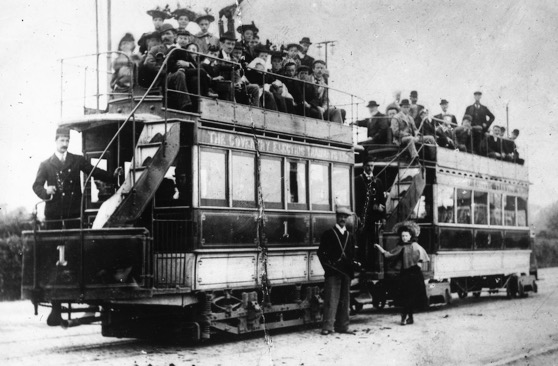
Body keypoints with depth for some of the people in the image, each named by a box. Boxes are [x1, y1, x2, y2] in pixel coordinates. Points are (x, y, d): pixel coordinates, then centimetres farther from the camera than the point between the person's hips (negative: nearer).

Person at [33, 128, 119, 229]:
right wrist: (46, 191, -19)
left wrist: (113, 177, -8)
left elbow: (95, 172, 5)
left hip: (74, 210, 1)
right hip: (53, 212, -1)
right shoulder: (46, 164, 6)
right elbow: (36, 185, 3)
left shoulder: (77, 160, 11)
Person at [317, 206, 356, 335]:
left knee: (345, 300, 5)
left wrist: (351, 270, 9)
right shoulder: (328, 234, 4)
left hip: (346, 273, 5)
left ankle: (342, 326, 10)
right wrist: (328, 265, -9)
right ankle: (327, 327, -11)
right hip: (332, 272, -5)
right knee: (331, 299, -10)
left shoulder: (349, 236, 18)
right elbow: (321, 252, 1)